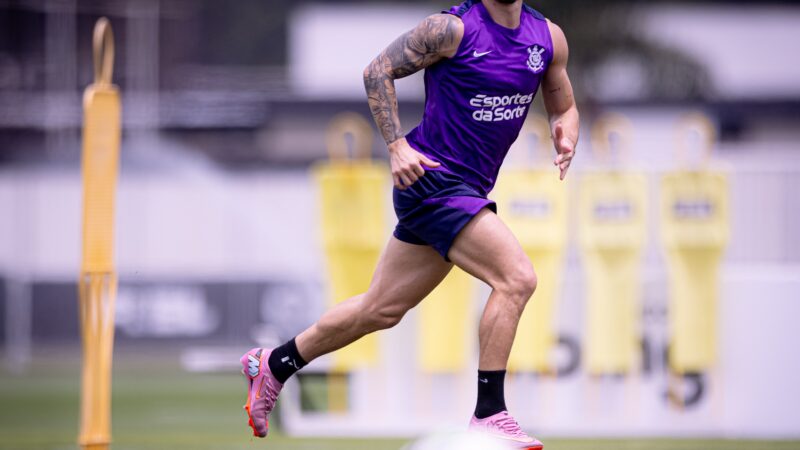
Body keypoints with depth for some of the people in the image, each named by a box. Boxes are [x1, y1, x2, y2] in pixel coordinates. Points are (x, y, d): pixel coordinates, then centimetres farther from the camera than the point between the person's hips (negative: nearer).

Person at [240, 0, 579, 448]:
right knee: (517, 279, -20)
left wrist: (566, 138, -4)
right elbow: (378, 71, -4)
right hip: (432, 177, -7)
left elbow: (564, 107, 19)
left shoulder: (549, 37, 7)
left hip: (466, 192, 7)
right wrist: (397, 144, -14)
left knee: (382, 309, 15)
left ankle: (274, 365, 31)